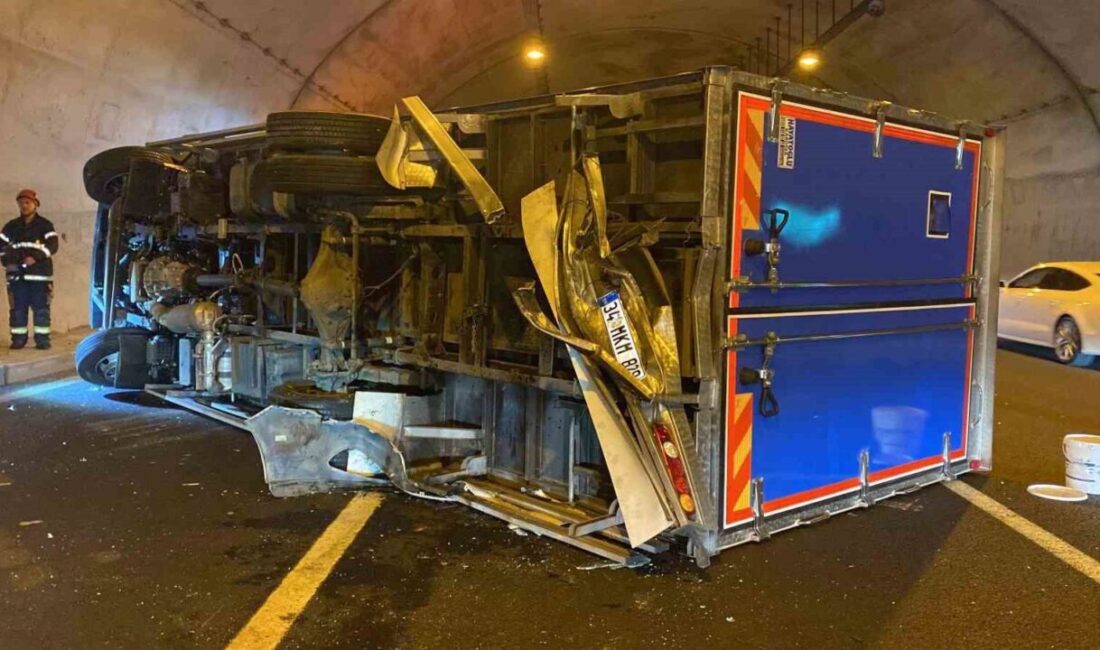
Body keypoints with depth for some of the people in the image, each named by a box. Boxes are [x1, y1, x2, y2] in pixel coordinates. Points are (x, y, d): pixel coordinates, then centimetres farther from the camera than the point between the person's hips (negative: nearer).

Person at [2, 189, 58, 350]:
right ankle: (18, 339, 9)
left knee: (41, 308, -3)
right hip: (17, 274, 3)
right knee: (17, 308, 3)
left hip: (39, 273, -3)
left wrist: (36, 257, -20)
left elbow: (52, 245, -7)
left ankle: (42, 339, 0)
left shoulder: (45, 225, 3)